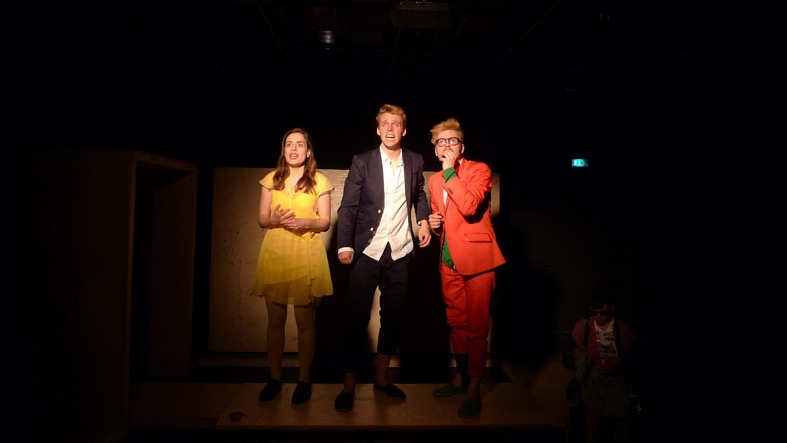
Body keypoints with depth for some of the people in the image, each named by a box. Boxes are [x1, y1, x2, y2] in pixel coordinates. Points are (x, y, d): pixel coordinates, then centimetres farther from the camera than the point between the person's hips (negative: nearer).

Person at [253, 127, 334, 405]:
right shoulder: (271, 179, 9)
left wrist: (306, 222, -17)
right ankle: (274, 378, 22)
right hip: (275, 254, 2)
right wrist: (275, 219, -13)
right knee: (275, 319, 8)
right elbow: (262, 219, 9)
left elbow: (325, 222, 3)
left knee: (305, 320, 2)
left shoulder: (319, 182, 3)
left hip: (306, 256, -2)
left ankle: (304, 379, 17)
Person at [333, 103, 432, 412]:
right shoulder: (362, 161, -2)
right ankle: (349, 385, 13)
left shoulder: (415, 161, 6)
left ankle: (381, 378, 28)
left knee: (393, 316, 11)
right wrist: (344, 245, -15)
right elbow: (348, 207, -5)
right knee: (358, 317, -1)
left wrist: (423, 221, 5)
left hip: (399, 251, 3)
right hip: (366, 250, -3)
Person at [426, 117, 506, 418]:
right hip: (449, 260, 6)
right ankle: (460, 377, 31)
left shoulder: (479, 170, -6)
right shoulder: (435, 181, 14)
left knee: (476, 325, -2)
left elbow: (469, 207, -24)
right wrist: (433, 223, 3)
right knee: (456, 323, 15)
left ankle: (473, 390, 11)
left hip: (476, 258, -6)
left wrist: (451, 171, -17)